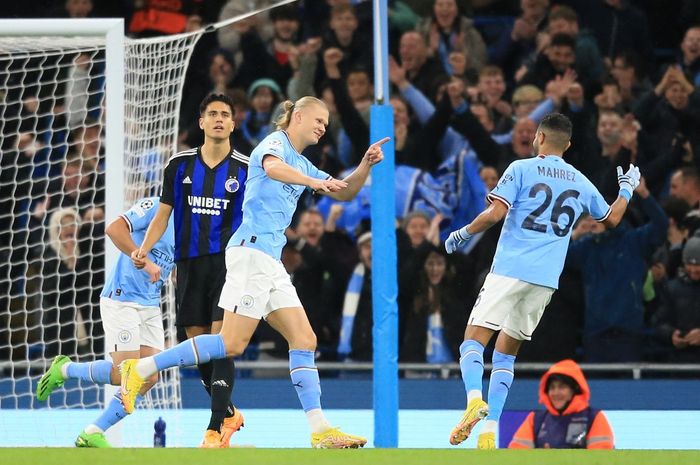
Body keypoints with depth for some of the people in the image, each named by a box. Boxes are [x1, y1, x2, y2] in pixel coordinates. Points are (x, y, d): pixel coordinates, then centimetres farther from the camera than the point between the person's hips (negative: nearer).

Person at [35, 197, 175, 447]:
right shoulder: (154, 206, -10)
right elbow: (114, 229, -24)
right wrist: (145, 262, -28)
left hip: (151, 306, 8)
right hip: (121, 298, -8)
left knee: (149, 377, -6)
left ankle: (93, 434, 2)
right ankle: (64, 369, 12)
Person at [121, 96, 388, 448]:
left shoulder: (302, 165, 24)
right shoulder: (276, 142, -3)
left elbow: (344, 193, 30)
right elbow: (272, 167, -28)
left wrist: (366, 165, 12)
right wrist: (313, 182, -44)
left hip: (270, 261, 10)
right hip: (252, 250, -10)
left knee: (304, 340, 2)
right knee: (232, 344, -14)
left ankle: (320, 431, -1)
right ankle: (141, 369, -9)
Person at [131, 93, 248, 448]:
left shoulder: (245, 169, 1)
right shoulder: (180, 165, 8)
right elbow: (163, 213, 11)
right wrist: (144, 248, -4)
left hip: (228, 262, -3)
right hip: (190, 263, 3)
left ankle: (216, 428, -16)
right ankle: (228, 413, 24)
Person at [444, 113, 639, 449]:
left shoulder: (522, 169, 0)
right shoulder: (580, 182, 14)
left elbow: (495, 213, -11)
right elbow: (612, 218, 29)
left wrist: (464, 233, 5)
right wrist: (627, 188, 46)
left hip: (509, 270, -4)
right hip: (546, 280, 5)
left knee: (473, 342, -6)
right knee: (506, 353, 14)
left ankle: (474, 399, -35)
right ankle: (490, 431, 3)